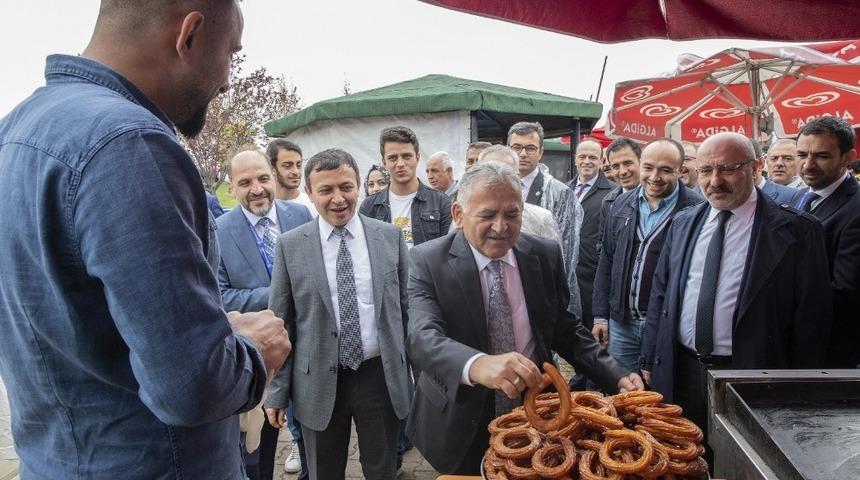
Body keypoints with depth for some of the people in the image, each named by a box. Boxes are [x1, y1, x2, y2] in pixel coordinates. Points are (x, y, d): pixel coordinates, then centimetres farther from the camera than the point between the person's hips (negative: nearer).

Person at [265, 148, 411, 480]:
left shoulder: (390, 236, -1)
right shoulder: (290, 246, -4)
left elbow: (405, 307, 5)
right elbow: (280, 323, -1)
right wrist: (277, 391, 0)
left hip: (382, 377, 1)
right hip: (319, 384, 0)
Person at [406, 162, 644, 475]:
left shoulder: (546, 256, -6)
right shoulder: (427, 262, -16)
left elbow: (565, 329, 4)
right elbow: (422, 337, -29)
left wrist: (616, 376, -10)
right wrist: (477, 365, -49)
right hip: (462, 429, -2)